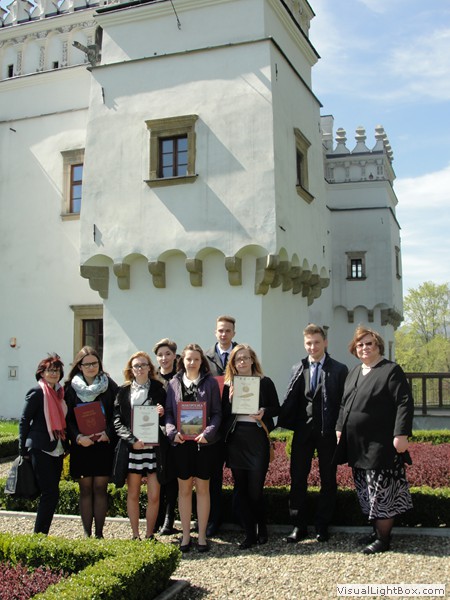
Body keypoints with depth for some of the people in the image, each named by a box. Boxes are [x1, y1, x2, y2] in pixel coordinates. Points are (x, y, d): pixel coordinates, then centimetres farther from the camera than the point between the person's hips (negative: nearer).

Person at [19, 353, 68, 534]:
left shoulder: (60, 392, 12)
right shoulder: (37, 392, -8)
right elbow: (24, 421, -7)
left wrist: (66, 445, 11)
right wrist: (23, 450, -8)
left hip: (56, 450, 7)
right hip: (40, 449, -7)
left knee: (50, 494, 9)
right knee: (50, 493, -9)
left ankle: (42, 533, 17)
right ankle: (39, 534, 0)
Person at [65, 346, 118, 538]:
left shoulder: (109, 385, 3)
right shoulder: (71, 387, 4)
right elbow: (67, 418, 2)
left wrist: (108, 433, -15)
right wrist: (78, 437, -13)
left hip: (104, 444, 0)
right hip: (81, 445, 1)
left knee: (100, 489, 2)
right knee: (85, 490, 5)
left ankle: (99, 533, 10)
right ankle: (87, 534, 12)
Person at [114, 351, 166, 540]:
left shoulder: (158, 388, 7)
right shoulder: (123, 391, 8)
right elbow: (117, 420, 2)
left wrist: (162, 414, -12)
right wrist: (132, 439, -12)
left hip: (153, 447, -1)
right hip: (131, 447, 1)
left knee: (154, 495, -2)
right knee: (133, 494, 7)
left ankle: (149, 535, 13)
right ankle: (135, 535, 18)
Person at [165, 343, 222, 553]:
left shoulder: (210, 383, 1)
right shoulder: (174, 383, 6)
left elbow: (216, 413, 0)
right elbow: (168, 412, 5)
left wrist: (208, 433, -16)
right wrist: (173, 432, -12)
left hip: (203, 442, -1)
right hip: (181, 442, 1)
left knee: (203, 488, 6)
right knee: (184, 489, 8)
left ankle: (202, 536, 16)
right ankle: (186, 535, 17)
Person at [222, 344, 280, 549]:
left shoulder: (265, 382, 3)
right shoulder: (229, 385, 9)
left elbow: (276, 408, 5)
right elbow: (223, 414, 7)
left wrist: (264, 412, -14)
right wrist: (230, 399, -10)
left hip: (257, 438, -3)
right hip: (235, 439, 3)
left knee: (255, 488, -3)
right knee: (241, 489, 7)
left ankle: (261, 529, 21)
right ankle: (250, 534, 19)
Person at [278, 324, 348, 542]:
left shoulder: (339, 370, 0)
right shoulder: (297, 369, 8)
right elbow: (290, 401, 3)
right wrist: (284, 423, -11)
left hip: (328, 432, -2)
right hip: (303, 431, 2)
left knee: (328, 480, 7)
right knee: (297, 478, 3)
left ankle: (322, 526, 20)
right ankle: (299, 526, 14)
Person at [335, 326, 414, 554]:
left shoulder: (391, 370, -7)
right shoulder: (353, 373, 16)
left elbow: (405, 403, -13)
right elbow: (345, 404, 22)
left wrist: (401, 435, -19)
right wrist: (340, 428, 14)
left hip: (381, 445, -7)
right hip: (357, 445, 7)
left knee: (381, 491, -1)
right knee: (367, 492, 13)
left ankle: (383, 538, 10)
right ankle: (377, 530, 26)